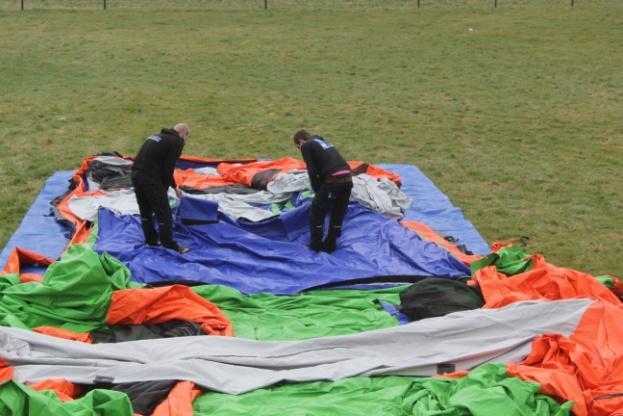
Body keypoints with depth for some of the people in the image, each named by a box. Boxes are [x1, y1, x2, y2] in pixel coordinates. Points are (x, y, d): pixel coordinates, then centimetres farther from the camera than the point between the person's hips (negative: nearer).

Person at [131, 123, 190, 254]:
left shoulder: (157, 136, 25)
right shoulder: (177, 142, -2)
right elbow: (168, 168, -9)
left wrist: (174, 186, 34)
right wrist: (164, 188, 7)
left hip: (136, 173, 8)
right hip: (150, 178, -8)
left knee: (145, 211, 21)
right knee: (164, 213, 3)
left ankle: (151, 240, 32)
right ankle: (170, 246, 10)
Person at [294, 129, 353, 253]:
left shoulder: (306, 146, 8)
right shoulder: (324, 142, 31)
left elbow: (312, 171, 0)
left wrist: (317, 191, 11)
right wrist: (321, 191, 29)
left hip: (334, 180, -7)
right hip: (347, 178, 7)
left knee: (316, 212, 11)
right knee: (338, 214, 20)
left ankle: (316, 245, 19)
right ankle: (330, 245, 30)